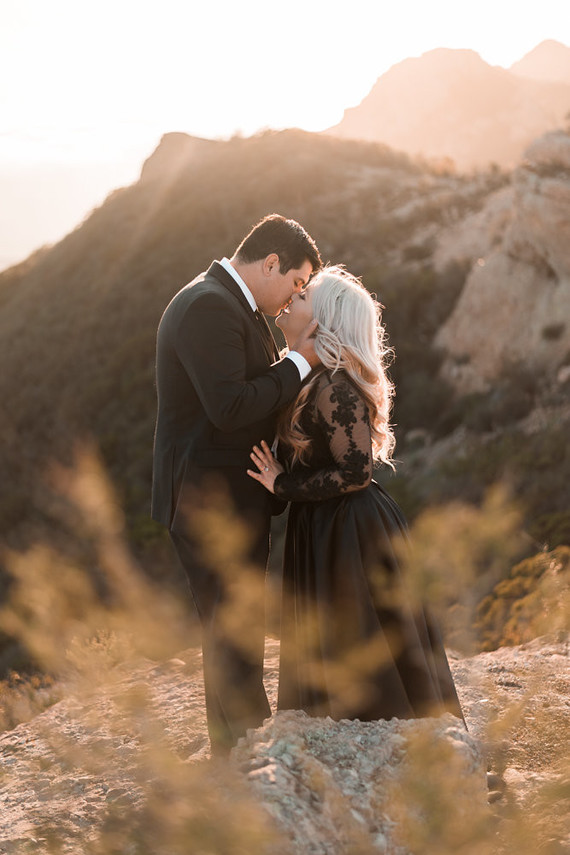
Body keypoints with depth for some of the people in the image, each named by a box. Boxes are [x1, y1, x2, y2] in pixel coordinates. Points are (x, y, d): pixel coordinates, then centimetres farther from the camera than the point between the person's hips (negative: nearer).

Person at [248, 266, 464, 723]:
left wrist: (284, 486, -18)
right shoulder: (312, 378, 9)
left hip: (349, 534, -10)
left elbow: (355, 472, -25)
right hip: (324, 532, 10)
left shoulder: (334, 387, -22)